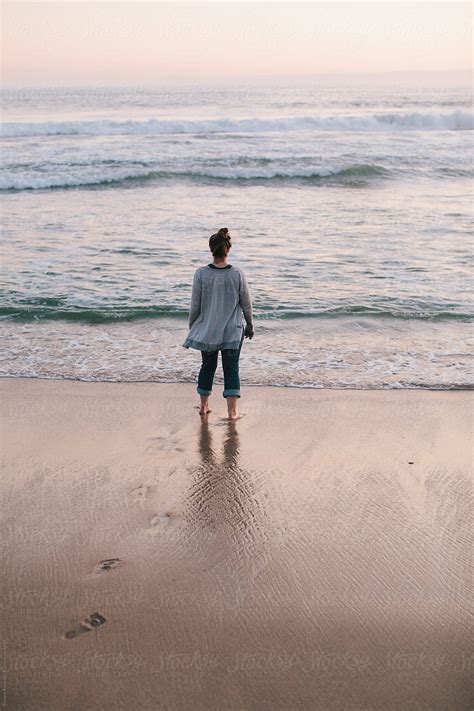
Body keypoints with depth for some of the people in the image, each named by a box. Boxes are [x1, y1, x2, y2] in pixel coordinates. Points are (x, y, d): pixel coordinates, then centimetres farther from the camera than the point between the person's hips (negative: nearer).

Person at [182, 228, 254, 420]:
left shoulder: (201, 274, -12)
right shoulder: (237, 274, -11)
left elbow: (195, 305, -6)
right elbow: (246, 303, -3)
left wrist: (191, 325, 9)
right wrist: (250, 325, 12)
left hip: (207, 330, 1)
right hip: (233, 331, -1)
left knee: (208, 366, 17)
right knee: (231, 369, 6)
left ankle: (204, 406, 30)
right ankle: (232, 411, 2)